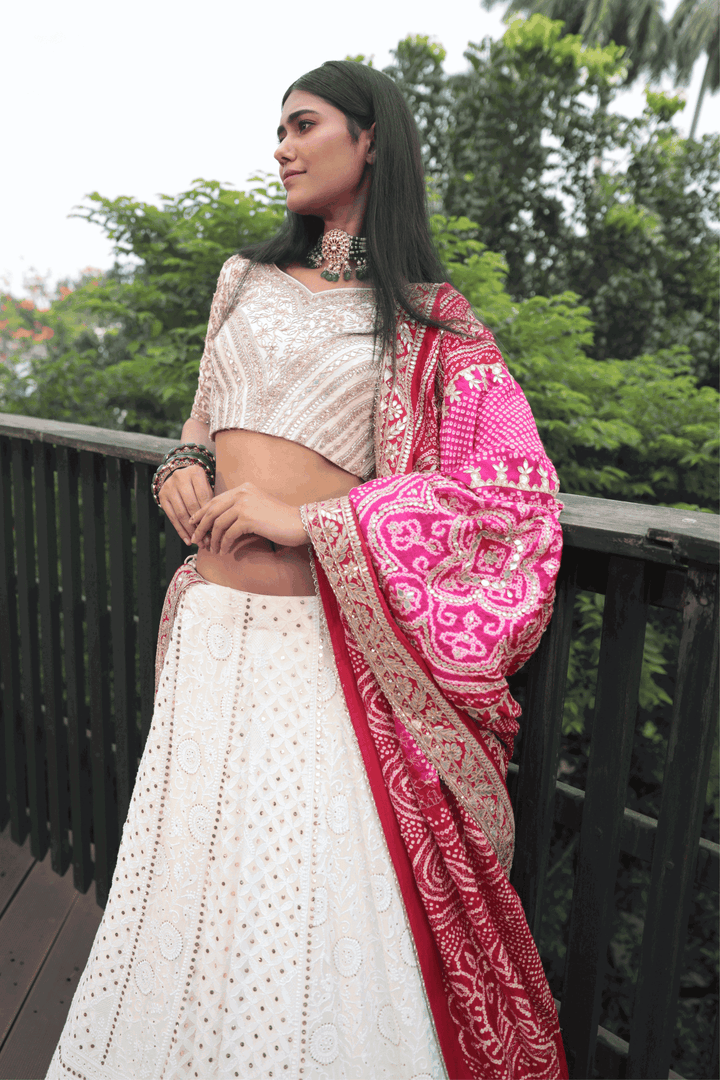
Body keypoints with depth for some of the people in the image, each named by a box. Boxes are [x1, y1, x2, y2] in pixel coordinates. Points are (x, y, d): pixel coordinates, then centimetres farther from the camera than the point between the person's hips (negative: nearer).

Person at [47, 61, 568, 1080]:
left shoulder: (429, 320, 1)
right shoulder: (247, 278, 15)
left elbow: (518, 483, -10)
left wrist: (310, 518, -16)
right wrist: (184, 466, 1)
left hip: (326, 637, -4)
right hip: (212, 622, 4)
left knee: (320, 877, 3)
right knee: (201, 858, 15)